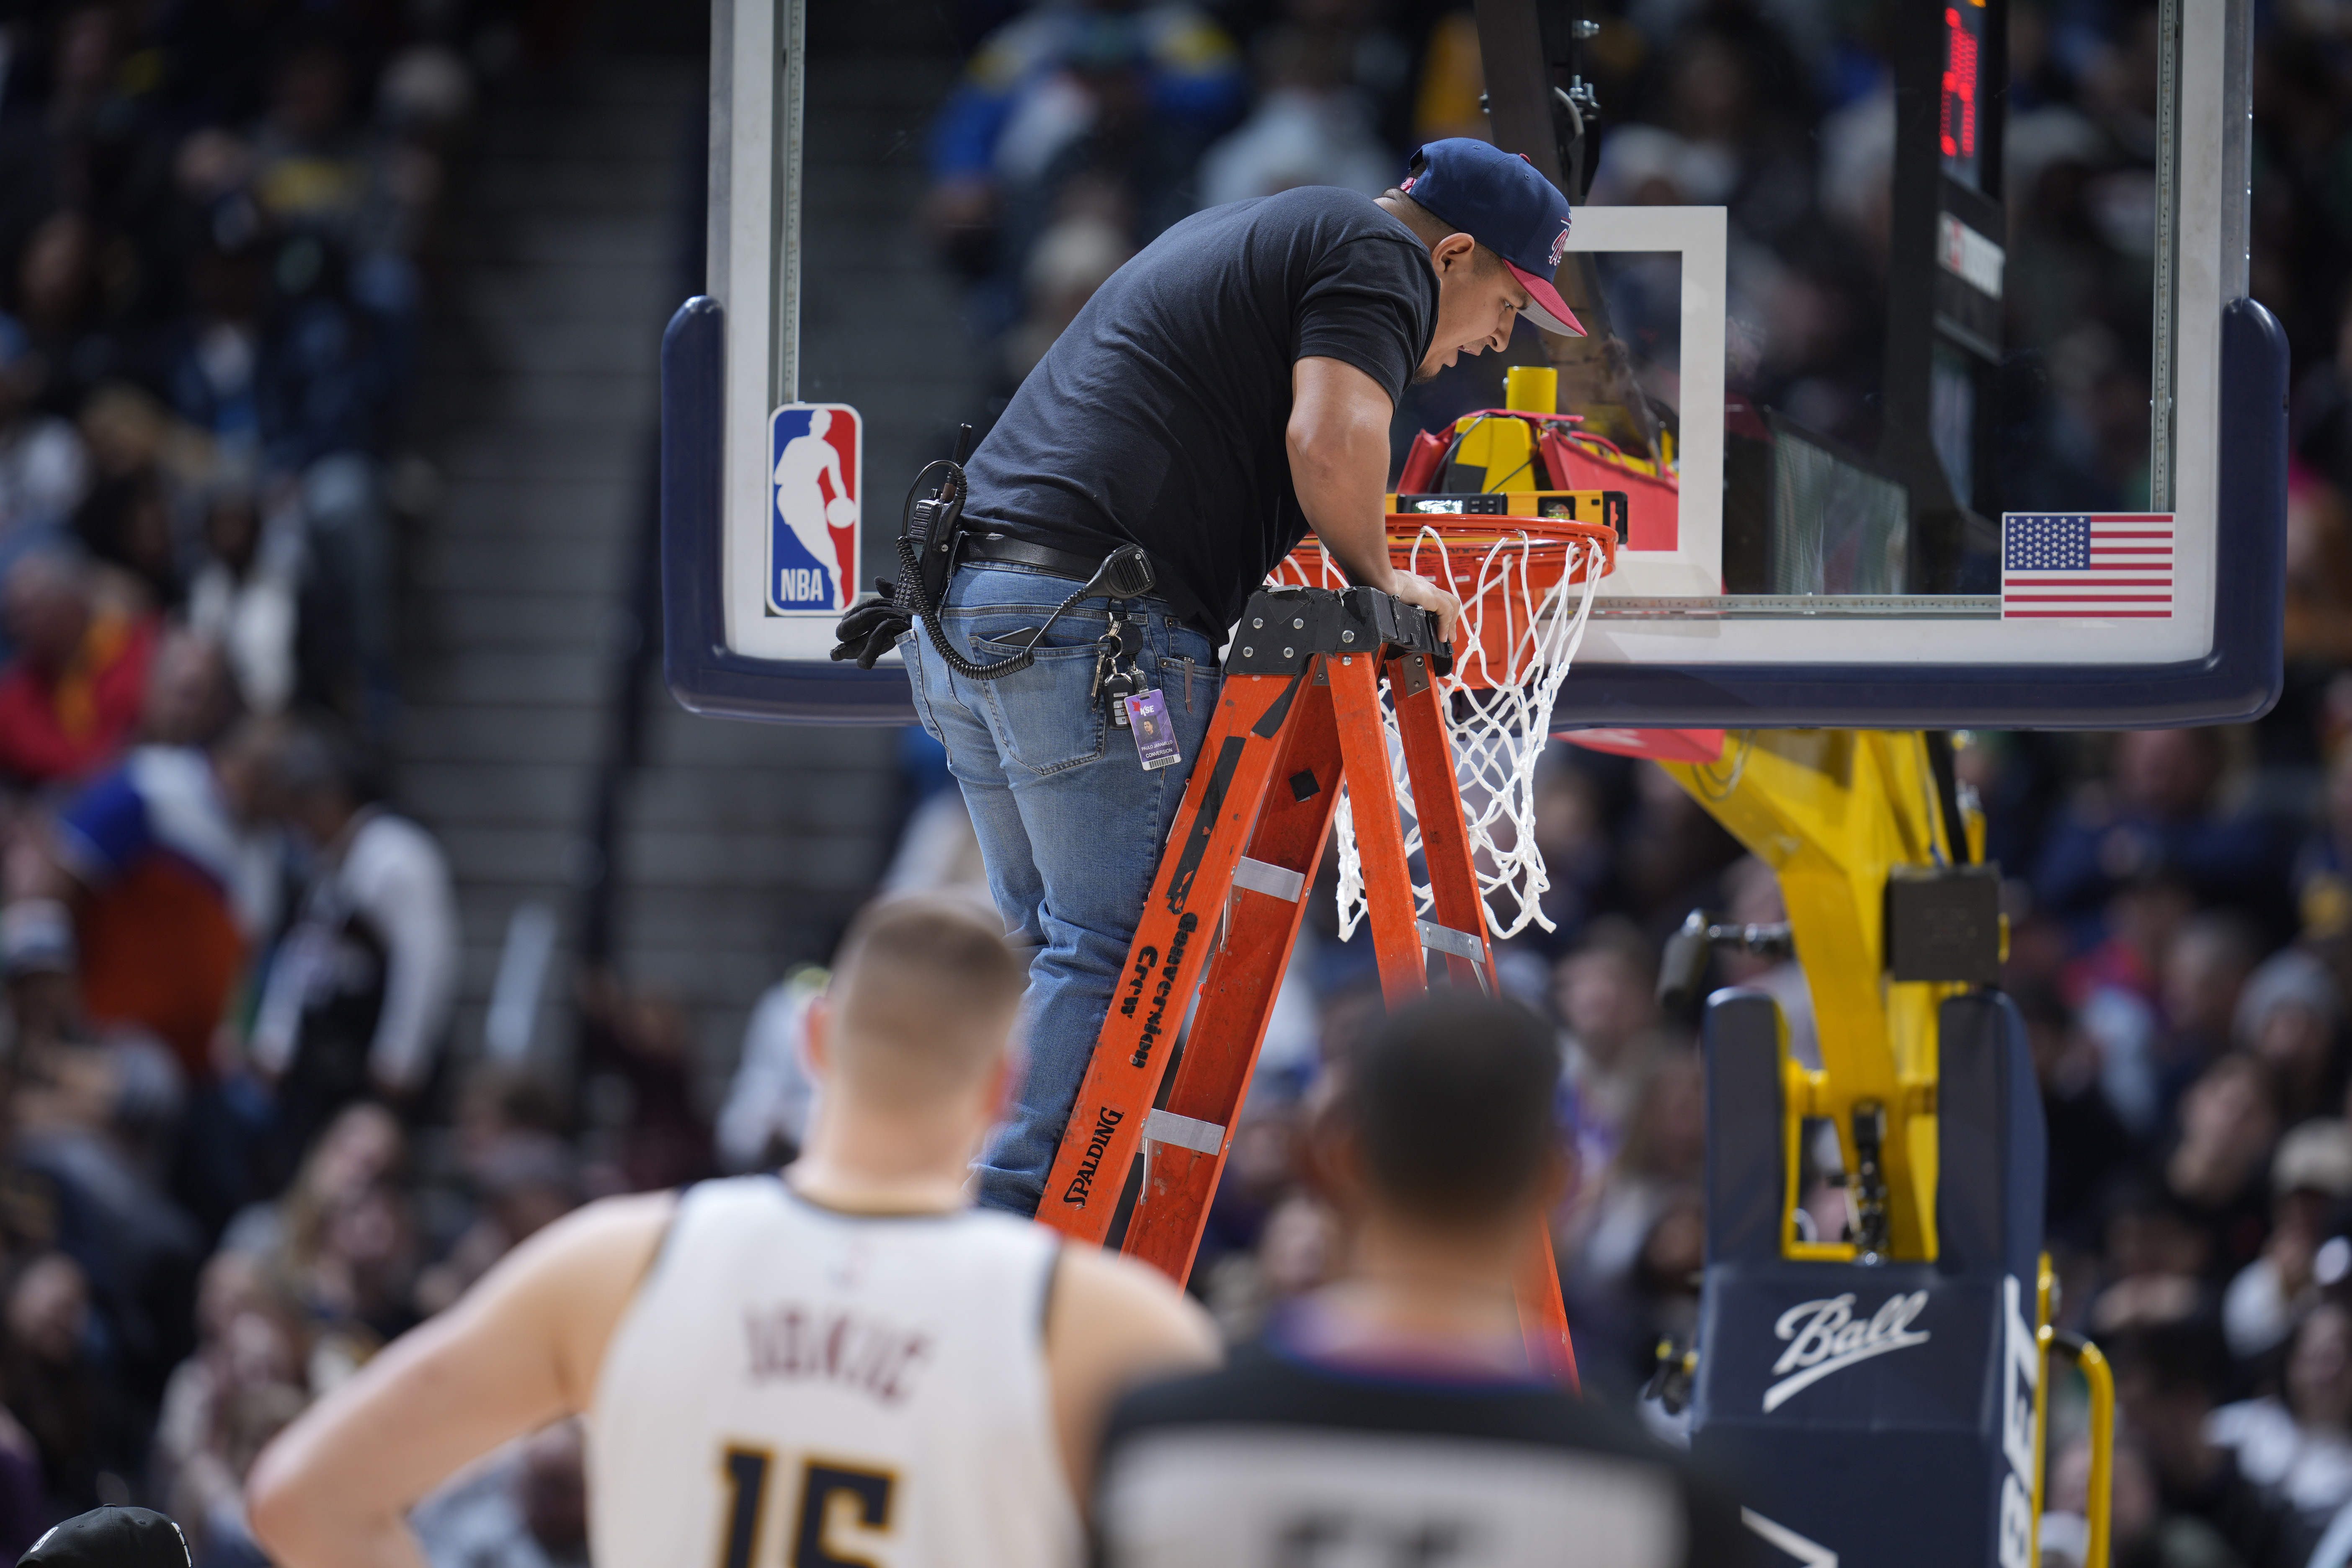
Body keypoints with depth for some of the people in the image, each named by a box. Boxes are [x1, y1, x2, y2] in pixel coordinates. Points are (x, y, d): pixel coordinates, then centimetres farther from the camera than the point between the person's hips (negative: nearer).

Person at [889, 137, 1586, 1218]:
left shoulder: (1247, 236, 30)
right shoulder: (1379, 253, 1)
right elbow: (1331, 437, -16)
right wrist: (1376, 577, 0)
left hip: (963, 602, 9)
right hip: (1095, 625, -9)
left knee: (1057, 948, 13)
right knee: (1120, 954, -8)